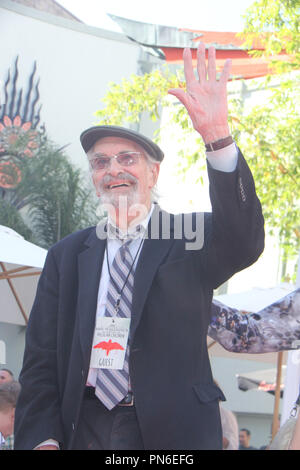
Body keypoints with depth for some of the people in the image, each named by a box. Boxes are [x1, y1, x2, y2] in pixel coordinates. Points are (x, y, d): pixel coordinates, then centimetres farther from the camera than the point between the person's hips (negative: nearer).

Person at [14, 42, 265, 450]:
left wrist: (218, 137, -32)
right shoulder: (67, 256, 8)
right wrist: (42, 439, -9)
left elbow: (244, 243, -21)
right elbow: (41, 357, 6)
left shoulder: (191, 239, 1)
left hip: (173, 431, -2)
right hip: (83, 428, 2)